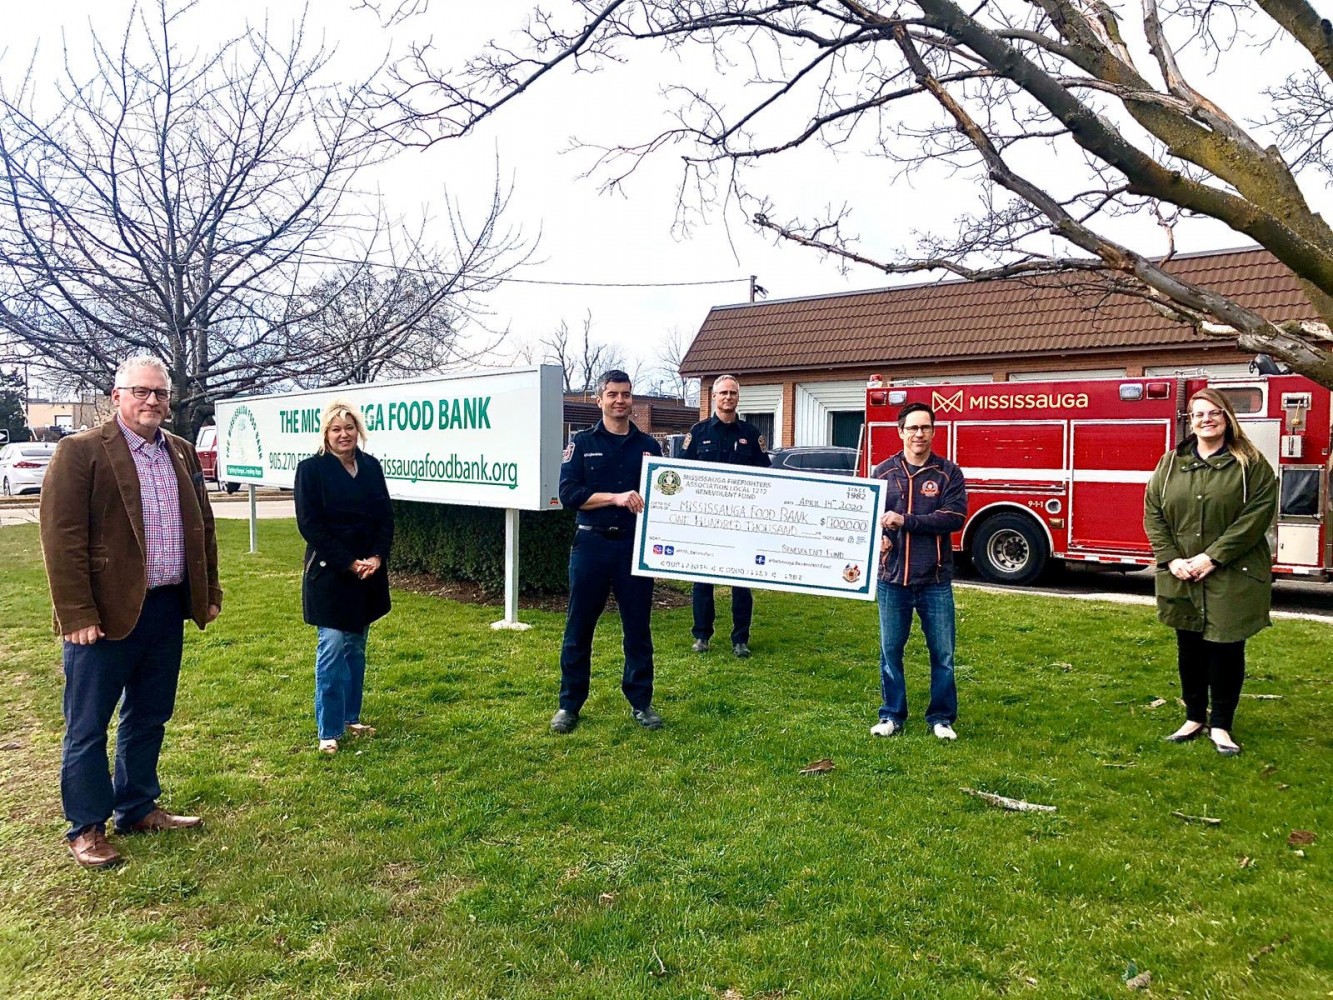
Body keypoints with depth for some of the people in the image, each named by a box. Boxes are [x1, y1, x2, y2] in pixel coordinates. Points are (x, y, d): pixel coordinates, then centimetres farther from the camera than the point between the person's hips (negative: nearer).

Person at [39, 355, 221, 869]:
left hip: (167, 609, 6)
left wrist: (209, 592, 13)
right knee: (88, 728, 7)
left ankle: (138, 808, 33)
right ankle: (87, 828, 22)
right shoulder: (80, 451, -9)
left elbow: (203, 527, 15)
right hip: (107, 614, -6)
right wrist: (77, 614, -16)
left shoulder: (182, 452, 10)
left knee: (148, 719, 18)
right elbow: (62, 538, -13)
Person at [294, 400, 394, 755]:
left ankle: (350, 718, 24)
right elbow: (309, 524, -11)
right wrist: (349, 563, -15)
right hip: (329, 573, -5)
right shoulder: (311, 469, -6)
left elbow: (386, 517, 7)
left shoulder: (371, 466, 7)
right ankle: (329, 731, 5)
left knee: (356, 648, 12)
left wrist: (376, 557, -9)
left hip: (368, 572, 5)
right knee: (333, 647, -4)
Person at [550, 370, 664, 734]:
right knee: (579, 627, 5)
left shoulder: (648, 446, 9)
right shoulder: (582, 443, 3)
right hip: (591, 543, -1)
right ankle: (569, 704, 18)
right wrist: (616, 497, -18)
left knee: (638, 627, 8)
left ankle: (641, 702, 21)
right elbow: (569, 493, -8)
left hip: (635, 546, 2)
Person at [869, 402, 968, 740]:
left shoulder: (948, 472, 1)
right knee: (891, 651, 10)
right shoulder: (884, 471, 5)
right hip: (892, 576, 1)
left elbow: (954, 517, -11)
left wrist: (905, 520, -19)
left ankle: (941, 717, 23)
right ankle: (892, 715, 24)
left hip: (935, 579, -1)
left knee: (943, 653, 7)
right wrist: (878, 536, -19)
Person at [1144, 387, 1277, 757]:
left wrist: (1212, 557, -18)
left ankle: (1220, 724, 19)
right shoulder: (1170, 464, 7)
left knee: (1226, 650, 4)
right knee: (1189, 649, 12)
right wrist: (1171, 559, -9)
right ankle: (1194, 717, 28)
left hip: (1232, 578, -3)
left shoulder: (1251, 464, -3)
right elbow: (1153, 512, 4)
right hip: (1182, 578, 3)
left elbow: (1258, 514, -12)